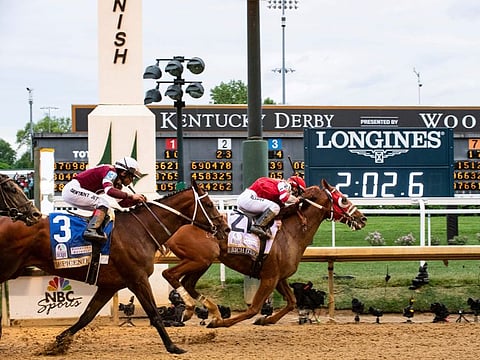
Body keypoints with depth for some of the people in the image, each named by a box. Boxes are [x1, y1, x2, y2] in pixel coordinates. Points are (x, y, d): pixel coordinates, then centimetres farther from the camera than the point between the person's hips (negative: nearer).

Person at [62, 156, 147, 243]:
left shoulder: (117, 183, 17)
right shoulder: (111, 171, -13)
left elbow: (122, 203, 17)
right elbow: (109, 190, -31)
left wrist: (137, 200, 2)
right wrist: (130, 196, -28)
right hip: (72, 189, -10)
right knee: (103, 203, -18)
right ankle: (91, 231, -31)